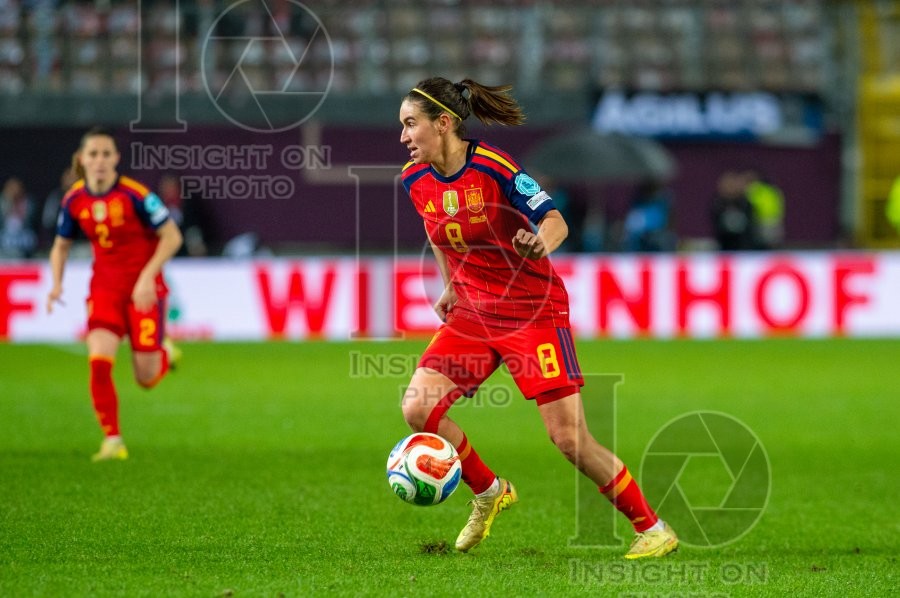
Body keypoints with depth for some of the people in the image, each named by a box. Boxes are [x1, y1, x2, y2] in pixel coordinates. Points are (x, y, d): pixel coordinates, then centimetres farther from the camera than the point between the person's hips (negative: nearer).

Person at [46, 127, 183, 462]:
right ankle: (112, 440, -6)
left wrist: (147, 277, -21)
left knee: (146, 377, -2)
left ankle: (165, 355, 36)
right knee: (99, 361, -18)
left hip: (142, 287, -3)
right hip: (105, 286, 3)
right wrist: (56, 284, -4)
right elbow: (61, 246, 12)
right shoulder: (74, 201, -3)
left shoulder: (135, 195, -17)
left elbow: (172, 237, -12)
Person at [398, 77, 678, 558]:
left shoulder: (494, 168, -19)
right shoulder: (415, 180, -1)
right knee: (417, 406, -12)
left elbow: (555, 220, -18)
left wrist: (540, 242, -39)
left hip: (533, 310, -6)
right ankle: (489, 492, 12)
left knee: (569, 438, -10)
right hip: (471, 314, 6)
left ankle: (653, 530, 6)